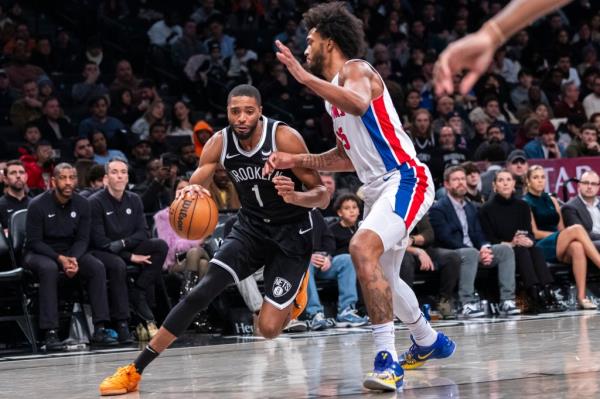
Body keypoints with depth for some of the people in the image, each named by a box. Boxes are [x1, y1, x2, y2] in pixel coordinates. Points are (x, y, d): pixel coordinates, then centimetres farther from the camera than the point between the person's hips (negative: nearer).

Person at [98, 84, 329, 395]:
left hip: (291, 232, -3)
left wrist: (295, 197, -40)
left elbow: (323, 196, -17)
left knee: (268, 328, -13)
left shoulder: (285, 138, -22)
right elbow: (192, 189, -6)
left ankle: (296, 288, 23)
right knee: (203, 291, -17)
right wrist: (190, 192, -32)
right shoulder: (219, 143, -11)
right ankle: (135, 370, -12)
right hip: (250, 226, 3)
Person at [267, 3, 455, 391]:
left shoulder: (355, 69, -8)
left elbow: (359, 103, -34)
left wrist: (303, 76, -35)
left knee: (363, 248, -31)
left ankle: (387, 359, -32)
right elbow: (348, 156, 26)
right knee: (382, 277, 23)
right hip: (381, 187, 11)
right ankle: (429, 341, 47)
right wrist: (295, 160, 18)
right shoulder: (335, 90, 19)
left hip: (405, 180, -11)